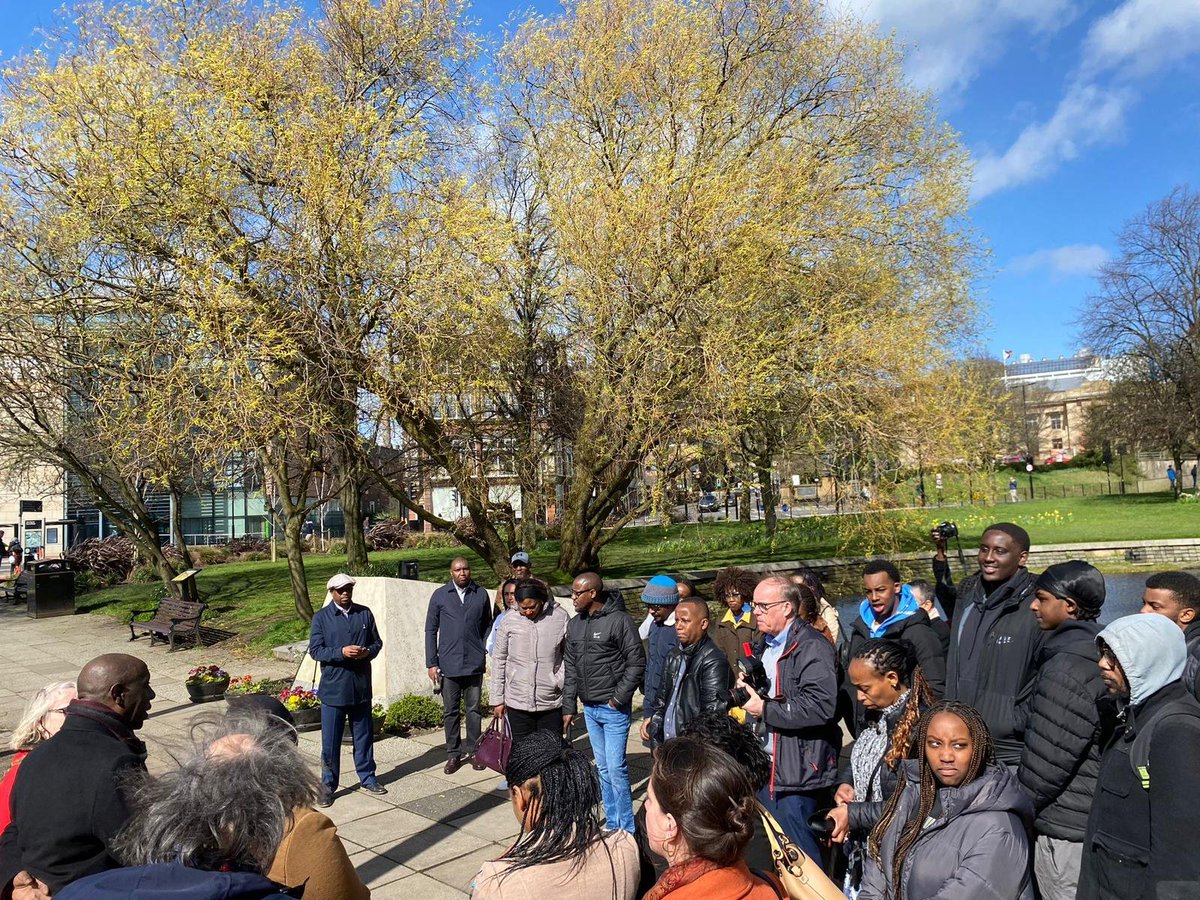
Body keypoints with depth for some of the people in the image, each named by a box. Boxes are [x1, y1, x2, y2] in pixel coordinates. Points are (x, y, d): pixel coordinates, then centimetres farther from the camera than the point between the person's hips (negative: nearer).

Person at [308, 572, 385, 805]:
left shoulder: (364, 613, 5)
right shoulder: (321, 618, -3)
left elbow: (377, 642, 9)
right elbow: (315, 650, -7)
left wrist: (367, 652, -13)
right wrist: (341, 652, -22)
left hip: (361, 687, 3)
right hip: (333, 688, -3)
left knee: (364, 736, 14)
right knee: (330, 741, 4)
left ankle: (367, 778, 28)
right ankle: (328, 785, 18)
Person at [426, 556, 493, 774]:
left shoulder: (481, 594, 2)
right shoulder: (440, 596, 0)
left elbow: (487, 625, 10)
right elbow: (431, 630, 3)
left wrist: (484, 650, -2)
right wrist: (431, 663, -1)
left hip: (474, 663, 0)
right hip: (448, 664, 0)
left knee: (474, 709, 9)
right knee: (451, 711, 8)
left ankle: (474, 751, 22)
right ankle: (453, 754, 20)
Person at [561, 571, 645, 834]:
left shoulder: (619, 620, -13)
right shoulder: (574, 625, 7)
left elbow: (637, 663, -12)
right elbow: (569, 668, 12)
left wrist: (619, 697, -14)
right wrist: (568, 707, 10)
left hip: (614, 708, -6)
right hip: (589, 709, 6)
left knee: (616, 768, -5)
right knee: (603, 769, 14)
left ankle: (626, 830, 8)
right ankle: (612, 826, 25)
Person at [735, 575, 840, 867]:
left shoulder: (812, 648, -16)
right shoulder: (766, 645, 14)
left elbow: (821, 707, -28)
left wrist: (765, 709, -20)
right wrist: (748, 688, 6)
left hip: (800, 770, -9)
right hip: (767, 767, 9)